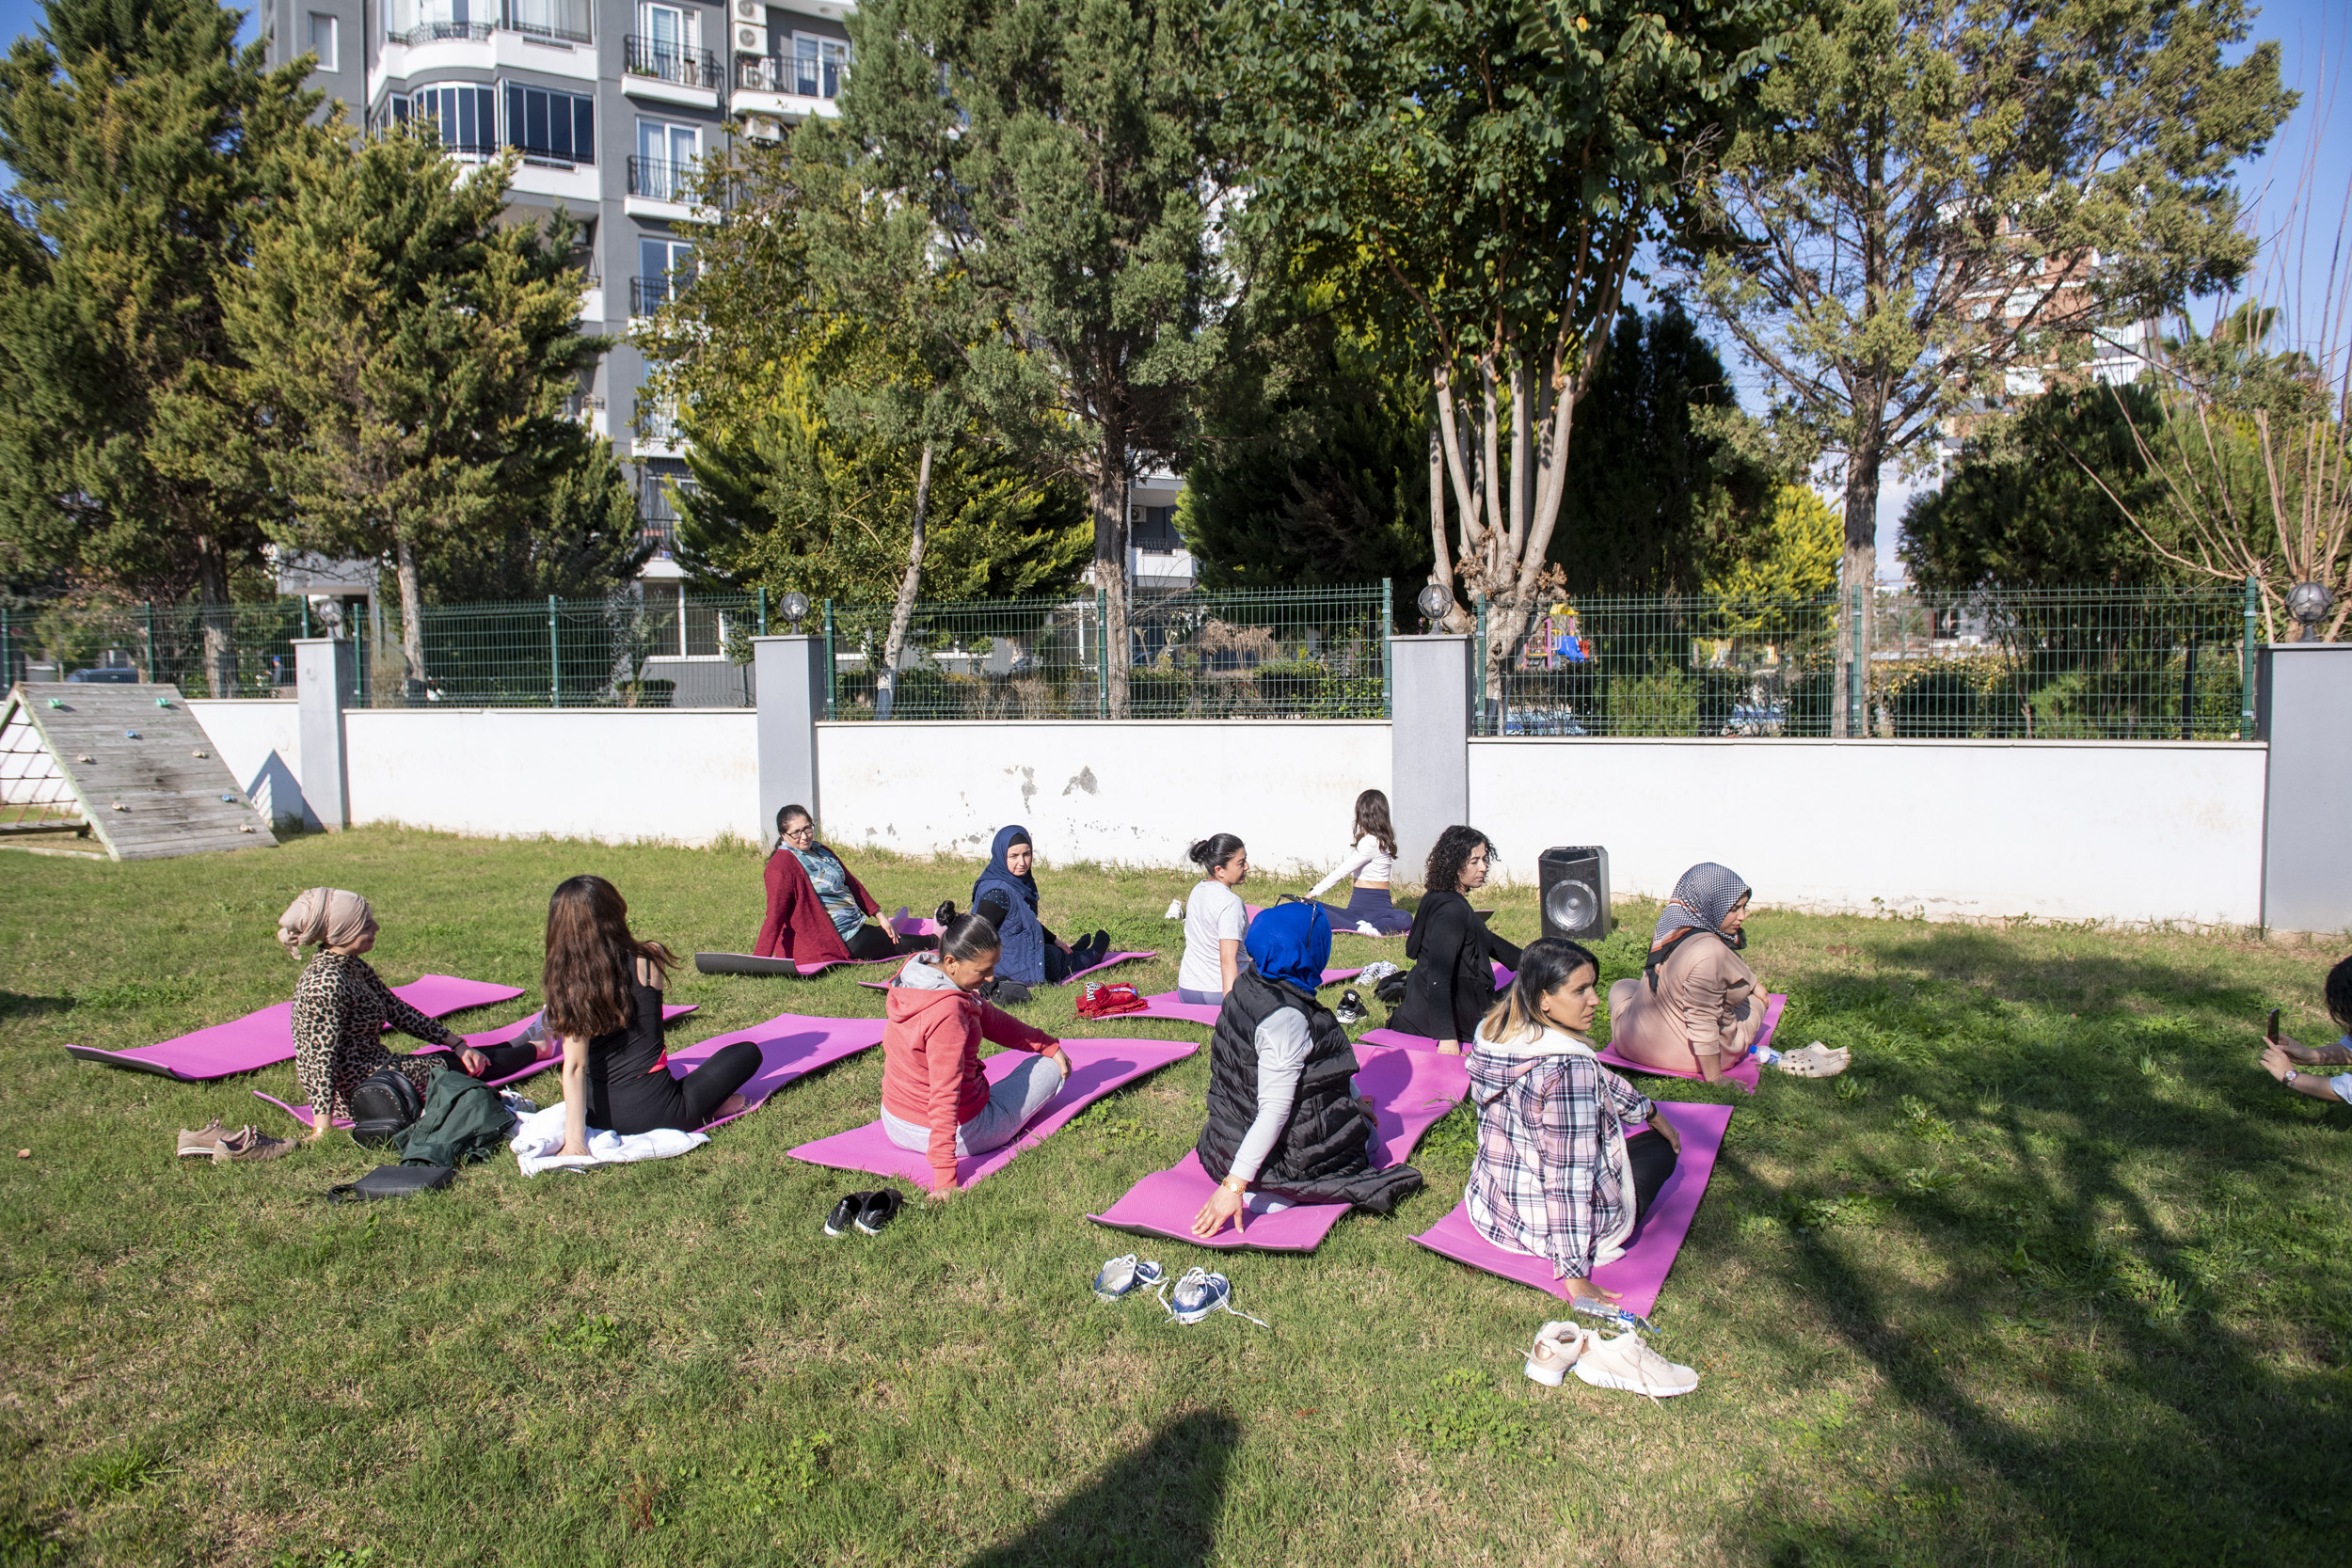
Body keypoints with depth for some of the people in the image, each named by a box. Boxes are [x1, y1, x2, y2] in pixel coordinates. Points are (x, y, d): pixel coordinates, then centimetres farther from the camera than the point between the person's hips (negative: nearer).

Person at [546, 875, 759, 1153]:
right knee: (747, 1052, 15)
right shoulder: (649, 958, -13)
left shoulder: (567, 983, -9)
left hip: (598, 1116, 5)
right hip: (653, 1111, -4)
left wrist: (574, 1140, -15)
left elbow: (574, 1066, -14)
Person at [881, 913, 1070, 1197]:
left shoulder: (916, 973, -5)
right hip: (959, 1134, -7)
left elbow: (988, 1017, 7)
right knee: (1050, 1067, 13)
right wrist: (944, 1178, -33)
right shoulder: (948, 1011, -33)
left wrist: (1048, 1045, 11)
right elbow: (944, 1096, -34)